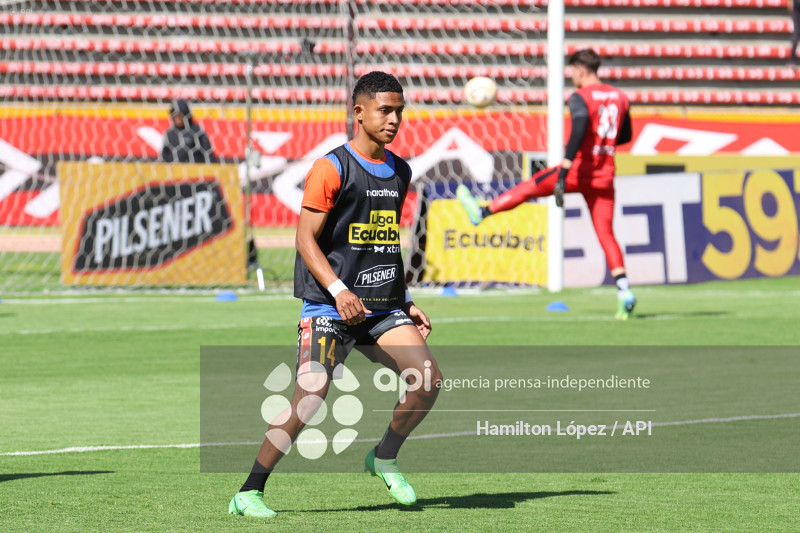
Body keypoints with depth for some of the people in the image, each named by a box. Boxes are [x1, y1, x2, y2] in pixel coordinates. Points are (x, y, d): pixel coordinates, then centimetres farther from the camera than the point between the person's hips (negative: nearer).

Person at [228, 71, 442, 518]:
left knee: (429, 380, -9)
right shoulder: (331, 168, -8)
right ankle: (249, 493, -8)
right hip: (328, 308, -6)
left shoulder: (400, 172, 15)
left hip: (383, 308, 6)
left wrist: (406, 301, 20)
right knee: (310, 398, -17)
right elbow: (306, 238, -11)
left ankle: (385, 459, 15)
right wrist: (339, 291, -23)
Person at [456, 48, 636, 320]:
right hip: (605, 176, 5)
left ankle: (481, 212, 31)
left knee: (528, 188, 16)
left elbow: (578, 134, -23)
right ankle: (624, 292, -10)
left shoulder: (580, 97, -10)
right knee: (605, 233, 3)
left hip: (580, 169, -5)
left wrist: (562, 175, -26)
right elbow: (626, 136, 22)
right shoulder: (620, 97, 10)